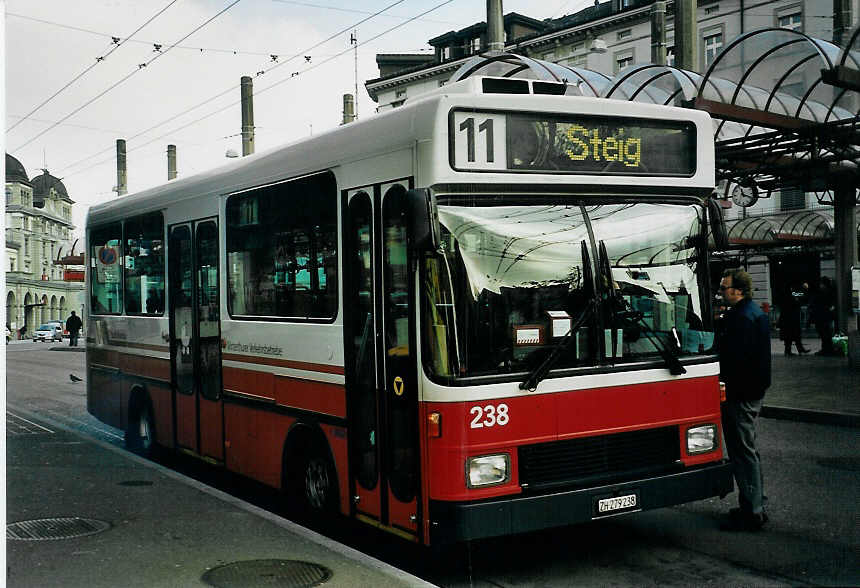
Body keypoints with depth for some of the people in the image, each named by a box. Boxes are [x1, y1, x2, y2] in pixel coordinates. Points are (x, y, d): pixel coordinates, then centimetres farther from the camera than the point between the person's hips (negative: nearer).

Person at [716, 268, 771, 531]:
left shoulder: (742, 318, -19)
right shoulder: (755, 312, 15)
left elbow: (734, 359, -25)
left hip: (740, 395, -11)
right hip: (753, 391, 11)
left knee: (743, 452, -5)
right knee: (748, 450, 18)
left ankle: (751, 513, -1)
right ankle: (755, 506, 27)